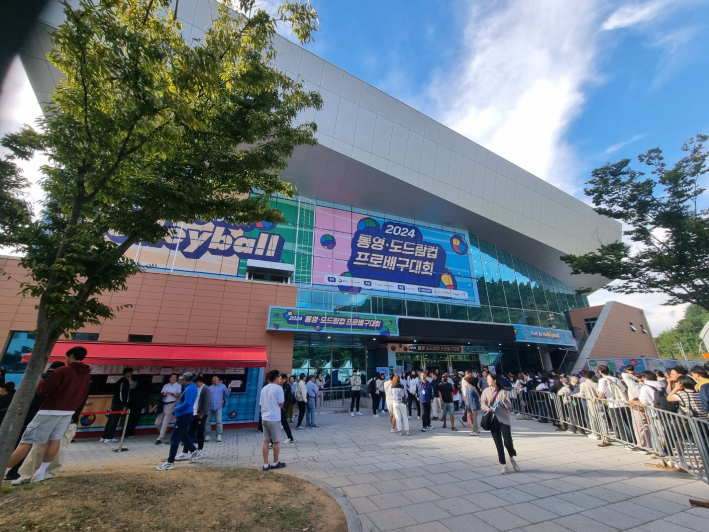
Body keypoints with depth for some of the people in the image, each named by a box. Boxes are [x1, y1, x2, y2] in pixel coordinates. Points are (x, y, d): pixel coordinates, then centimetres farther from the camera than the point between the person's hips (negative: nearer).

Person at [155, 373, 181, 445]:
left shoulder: (178, 386, 1)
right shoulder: (165, 385, 15)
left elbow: (179, 395, -5)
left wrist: (172, 394, -16)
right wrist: (163, 394, -5)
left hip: (171, 404, -5)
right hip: (163, 404, 5)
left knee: (165, 423, -6)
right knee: (157, 422, 8)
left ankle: (160, 438, 2)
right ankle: (164, 433, 33)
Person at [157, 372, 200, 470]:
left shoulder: (189, 389, -22)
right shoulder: (193, 386, 10)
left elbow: (187, 403, -28)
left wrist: (177, 408, -12)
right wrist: (178, 407, 10)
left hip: (184, 415, -10)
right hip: (186, 414, 10)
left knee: (175, 438, -4)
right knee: (183, 434, 24)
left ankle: (170, 462, 1)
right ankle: (193, 450, 33)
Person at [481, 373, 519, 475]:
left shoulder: (502, 391, -6)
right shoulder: (486, 391, 1)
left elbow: (509, 407, -6)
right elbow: (482, 402, 3)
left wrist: (505, 400, -25)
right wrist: (486, 407, -16)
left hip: (504, 419, -2)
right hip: (492, 420, 2)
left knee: (508, 442, -5)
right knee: (498, 443, 6)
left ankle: (512, 458, 27)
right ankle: (504, 465, 20)